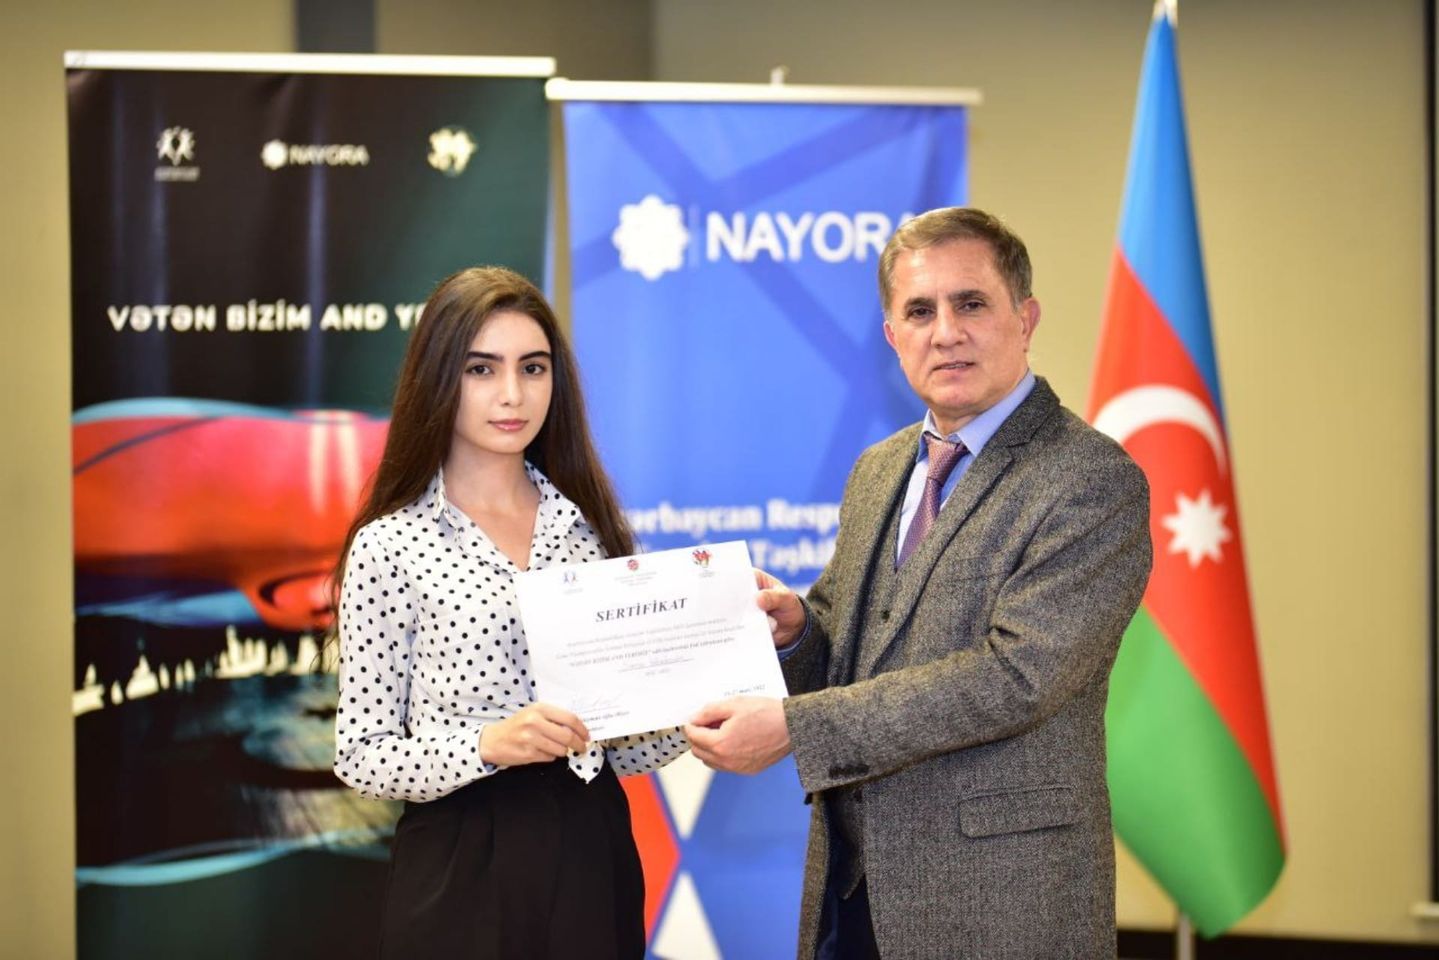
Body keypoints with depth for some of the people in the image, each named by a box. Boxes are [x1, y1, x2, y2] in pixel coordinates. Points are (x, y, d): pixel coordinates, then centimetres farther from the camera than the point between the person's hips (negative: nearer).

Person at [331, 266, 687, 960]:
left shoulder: (588, 526, 7)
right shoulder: (390, 545, -6)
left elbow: (628, 748, 8)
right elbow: (361, 756, -7)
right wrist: (489, 743, -22)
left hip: (591, 862, 4)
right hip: (463, 876, -4)